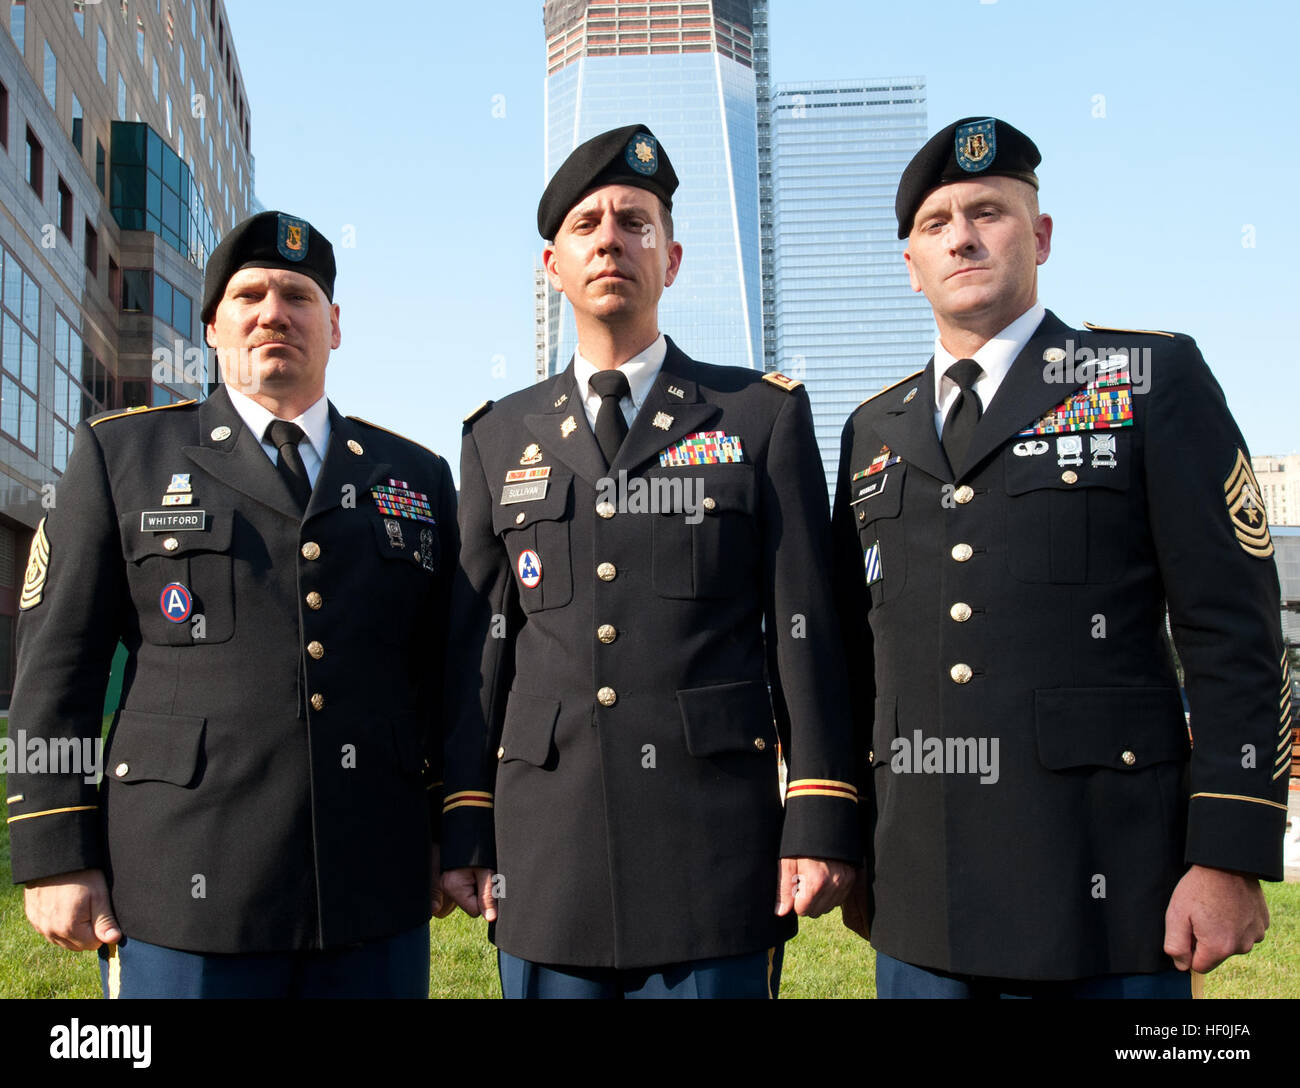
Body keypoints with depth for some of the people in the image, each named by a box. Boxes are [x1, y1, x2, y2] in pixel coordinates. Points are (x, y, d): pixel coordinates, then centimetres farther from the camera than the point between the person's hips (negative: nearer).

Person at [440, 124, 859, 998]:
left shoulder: (765, 417, 6)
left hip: (716, 857, -2)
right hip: (546, 856, 2)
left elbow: (806, 630, 1)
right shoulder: (499, 439, 12)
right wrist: (465, 833, 5)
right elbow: (478, 646, 10)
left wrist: (820, 826, -6)